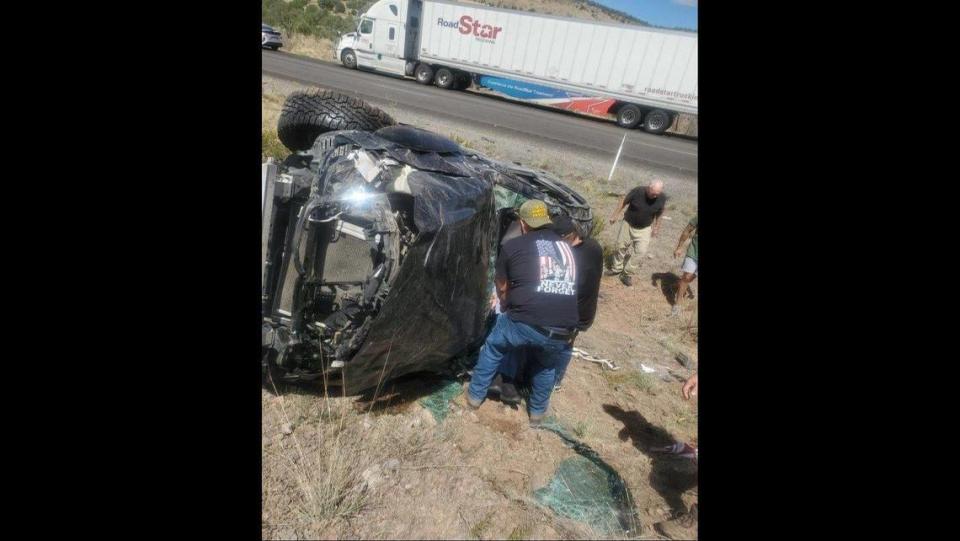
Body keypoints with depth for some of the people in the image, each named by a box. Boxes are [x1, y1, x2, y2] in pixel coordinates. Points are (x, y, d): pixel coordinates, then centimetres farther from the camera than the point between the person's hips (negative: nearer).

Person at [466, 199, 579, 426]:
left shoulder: (512, 245, 8)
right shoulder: (567, 248, 21)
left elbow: (502, 289, 20)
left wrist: (508, 309, 40)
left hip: (526, 323, -3)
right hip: (562, 332, 4)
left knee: (493, 347, 28)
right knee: (547, 365, 36)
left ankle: (475, 394, 42)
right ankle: (538, 411, 47)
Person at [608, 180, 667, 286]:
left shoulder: (662, 198, -18)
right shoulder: (638, 191, -25)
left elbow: (659, 212, 1)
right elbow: (624, 201, -10)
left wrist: (657, 227, 7)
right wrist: (615, 214, -5)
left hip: (645, 229, 1)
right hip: (628, 224, 0)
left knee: (641, 252, -8)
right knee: (621, 246, 13)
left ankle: (626, 273, 5)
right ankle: (617, 268, 35)